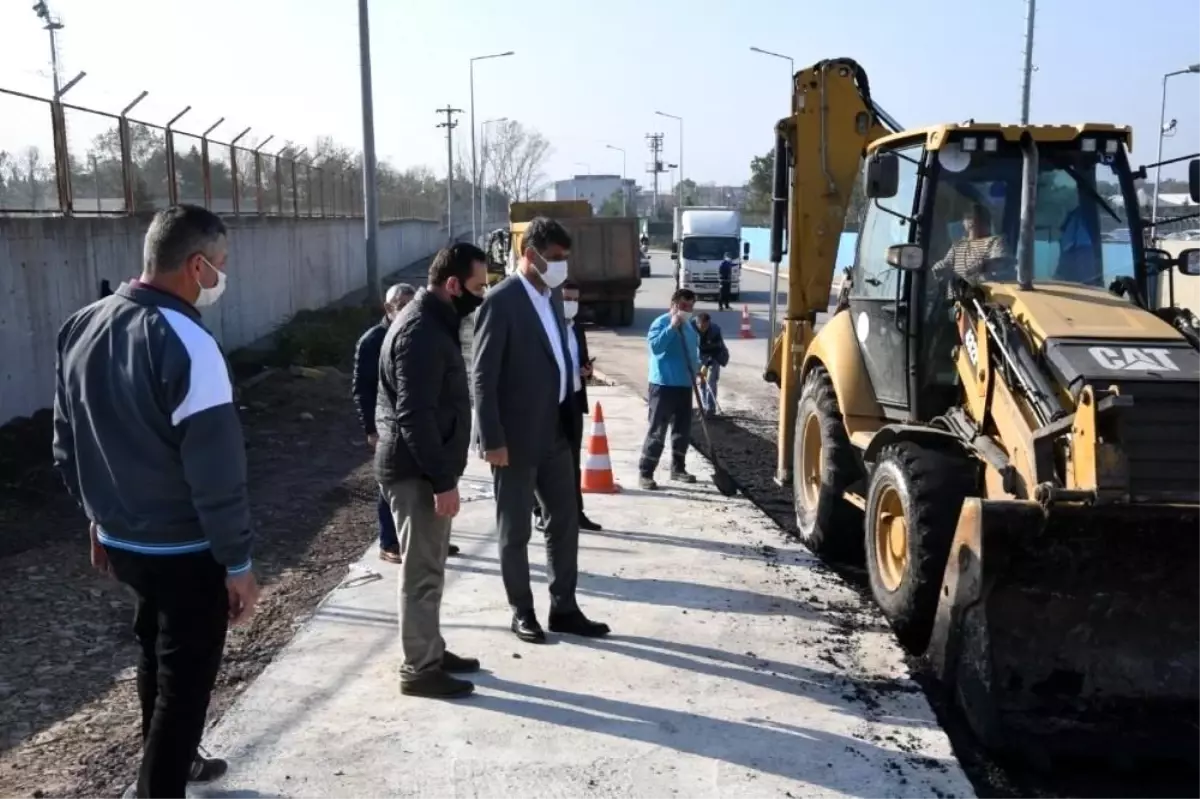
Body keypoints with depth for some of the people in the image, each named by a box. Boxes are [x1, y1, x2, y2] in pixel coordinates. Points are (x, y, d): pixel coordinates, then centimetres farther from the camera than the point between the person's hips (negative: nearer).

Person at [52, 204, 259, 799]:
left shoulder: (80, 327, 1)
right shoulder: (186, 343, -25)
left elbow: (66, 442, 11)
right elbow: (216, 470, -23)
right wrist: (239, 562, -14)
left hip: (120, 538, 8)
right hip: (186, 551, -8)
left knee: (156, 655, 26)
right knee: (184, 678, 8)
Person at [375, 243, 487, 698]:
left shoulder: (432, 321, 13)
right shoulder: (421, 333, -21)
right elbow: (415, 416, -26)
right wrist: (443, 481, -24)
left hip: (422, 468, 10)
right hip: (416, 472, -10)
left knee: (430, 567, 18)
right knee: (422, 571, -1)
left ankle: (431, 652, 30)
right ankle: (420, 670, 10)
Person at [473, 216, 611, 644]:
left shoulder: (552, 295, 9)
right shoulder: (501, 301, -15)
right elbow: (483, 377, -16)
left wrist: (570, 416, 11)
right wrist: (492, 440, -18)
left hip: (555, 433, 8)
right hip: (516, 438, -8)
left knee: (565, 521, 13)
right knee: (515, 530, 7)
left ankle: (563, 608, 25)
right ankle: (522, 612, 22)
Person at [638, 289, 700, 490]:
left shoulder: (689, 328, 15)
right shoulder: (661, 323, -9)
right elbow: (654, 346, -27)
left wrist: (698, 368, 10)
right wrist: (672, 327, -29)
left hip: (684, 385, 8)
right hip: (663, 384, -8)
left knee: (683, 429, 13)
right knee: (657, 430, -7)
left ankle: (678, 469, 27)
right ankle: (645, 473, -2)